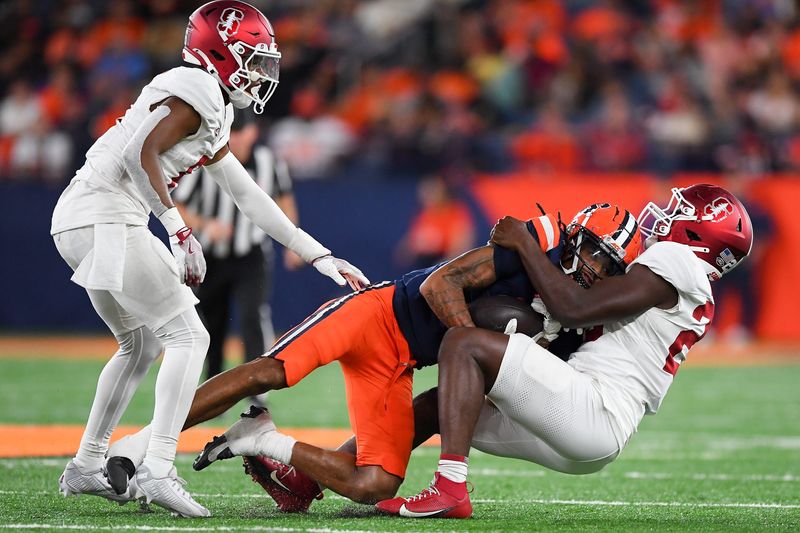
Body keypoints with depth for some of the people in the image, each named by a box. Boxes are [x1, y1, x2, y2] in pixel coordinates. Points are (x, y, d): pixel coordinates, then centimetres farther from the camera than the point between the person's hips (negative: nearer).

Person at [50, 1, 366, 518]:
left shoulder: (213, 115, 22)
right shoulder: (196, 92, -9)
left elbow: (249, 197, 25)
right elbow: (139, 154, -22)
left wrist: (318, 255, 25)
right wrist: (179, 229, -23)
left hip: (81, 222, 10)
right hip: (105, 218, -10)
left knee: (142, 344, 23)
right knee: (187, 336, -9)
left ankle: (86, 465, 27)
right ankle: (158, 470, -18)